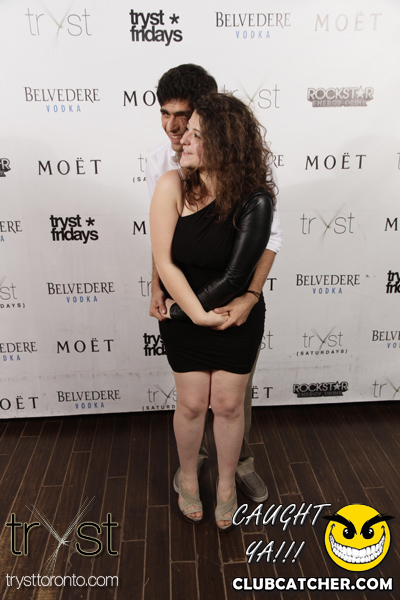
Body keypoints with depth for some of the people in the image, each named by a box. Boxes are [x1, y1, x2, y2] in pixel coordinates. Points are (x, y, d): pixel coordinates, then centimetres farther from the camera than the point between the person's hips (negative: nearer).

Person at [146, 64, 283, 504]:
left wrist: (251, 296, -29)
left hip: (236, 293, -2)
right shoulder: (159, 162, -8)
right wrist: (156, 287, -6)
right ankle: (195, 451, 44)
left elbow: (269, 234, -17)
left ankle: (241, 459, 40)